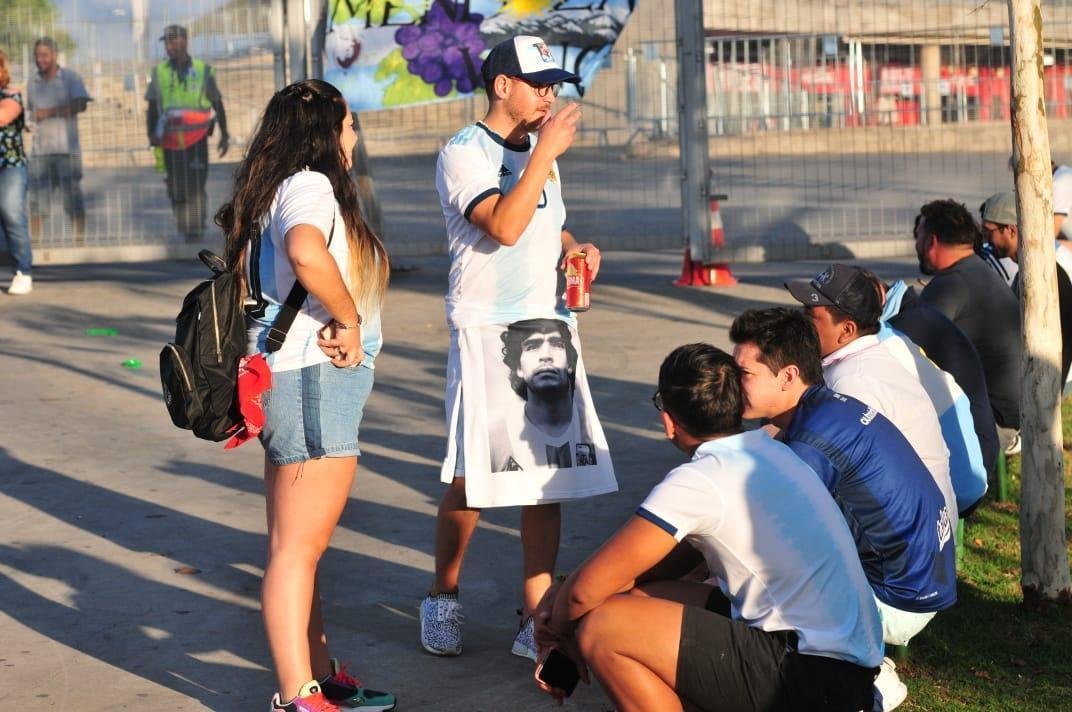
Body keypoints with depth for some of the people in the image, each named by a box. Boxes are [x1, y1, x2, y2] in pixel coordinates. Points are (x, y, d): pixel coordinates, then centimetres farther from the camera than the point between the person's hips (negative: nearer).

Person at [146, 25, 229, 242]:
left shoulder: (203, 70, 4)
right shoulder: (159, 72, 8)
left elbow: (217, 103, 11)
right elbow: (152, 106, 11)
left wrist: (224, 134, 9)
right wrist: (152, 134, 0)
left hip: (196, 138, -2)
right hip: (170, 140, 2)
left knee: (195, 186, -10)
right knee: (176, 189, 3)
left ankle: (196, 230, -9)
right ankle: (184, 230, 12)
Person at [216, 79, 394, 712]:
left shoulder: (278, 189, 18)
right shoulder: (310, 186, -12)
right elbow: (307, 253, -34)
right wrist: (349, 321, -20)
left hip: (293, 381, 11)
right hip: (314, 377, -11)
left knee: (300, 544, 16)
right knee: (298, 546, -9)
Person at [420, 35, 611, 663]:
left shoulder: (539, 153, 15)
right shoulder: (465, 153, -8)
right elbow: (504, 226, -23)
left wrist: (576, 246, 7)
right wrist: (546, 153, -21)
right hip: (486, 335, -6)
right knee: (470, 480, 0)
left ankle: (537, 619, 7)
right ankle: (444, 598, 20)